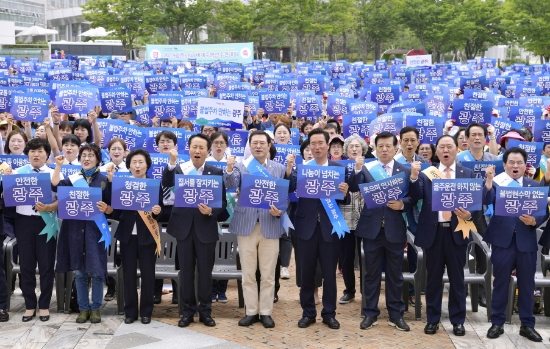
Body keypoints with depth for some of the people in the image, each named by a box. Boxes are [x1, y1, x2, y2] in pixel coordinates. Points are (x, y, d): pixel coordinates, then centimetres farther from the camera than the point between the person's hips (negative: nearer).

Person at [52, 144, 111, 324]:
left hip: (95, 229, -2)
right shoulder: (73, 178, 9)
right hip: (75, 229, 2)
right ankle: (83, 308, 17)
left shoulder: (104, 180, 3)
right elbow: (55, 187, -7)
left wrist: (105, 208, -18)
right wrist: (58, 166, -8)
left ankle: (96, 308, 12)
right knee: (79, 271, 7)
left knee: (96, 270, -2)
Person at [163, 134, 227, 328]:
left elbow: (223, 201, 0)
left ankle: (205, 311, 18)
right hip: (184, 226, 1)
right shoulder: (179, 169, 2)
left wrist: (211, 211, -19)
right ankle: (187, 311, 18)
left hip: (206, 227, -1)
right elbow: (167, 184, -19)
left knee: (205, 271, 6)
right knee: (186, 271, 8)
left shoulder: (216, 172, 1)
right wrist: (172, 162, -30)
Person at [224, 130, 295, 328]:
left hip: (270, 226, 0)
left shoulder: (280, 168, 6)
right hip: (246, 225, 0)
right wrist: (229, 169, -31)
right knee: (248, 273, 7)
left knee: (268, 273, 5)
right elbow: (232, 186, -12)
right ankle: (251, 312, 16)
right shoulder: (241, 166, 5)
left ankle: (266, 312, 15)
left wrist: (280, 211, -15)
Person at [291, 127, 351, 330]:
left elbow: (345, 200, -1)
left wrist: (345, 193, -23)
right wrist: (288, 171, -25)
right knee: (307, 272, 9)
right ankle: (308, 313, 21)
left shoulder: (340, 168, 1)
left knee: (329, 273, 8)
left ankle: (329, 313, 20)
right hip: (307, 226, 1)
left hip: (330, 227, -1)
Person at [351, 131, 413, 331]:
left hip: (395, 229, 0)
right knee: (371, 273, 8)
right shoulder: (366, 168, 4)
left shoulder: (405, 171, 4)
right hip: (372, 228, 0)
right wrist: (357, 169, -23)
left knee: (395, 274, 8)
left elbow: (413, 198, 0)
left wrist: (402, 204, -19)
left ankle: (396, 315, 18)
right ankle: (370, 313, 17)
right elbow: (354, 189, -10)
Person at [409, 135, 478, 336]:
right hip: (433, 231, 1)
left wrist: (470, 214, -19)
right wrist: (414, 177, -23)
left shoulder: (468, 174, 5)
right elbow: (416, 197, -7)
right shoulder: (426, 173, 6)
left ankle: (458, 321, 16)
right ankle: (433, 319, 18)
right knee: (433, 278, 9)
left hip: (456, 231, 0)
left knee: (457, 278, 6)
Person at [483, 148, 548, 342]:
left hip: (526, 241, 2)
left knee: (527, 284, 9)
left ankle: (527, 325, 19)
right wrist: (489, 180, -27)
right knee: (500, 282, 7)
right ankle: (497, 323, 17)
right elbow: (486, 201, -17)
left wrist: (534, 221, -16)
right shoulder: (496, 183, 1)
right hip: (502, 240, -2)